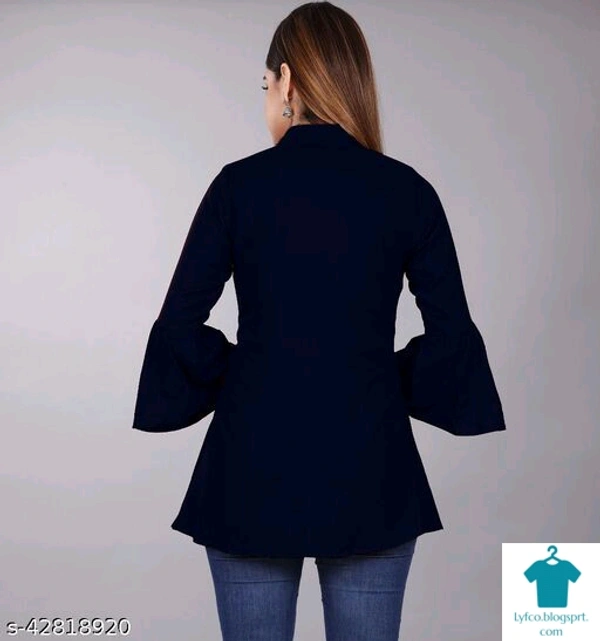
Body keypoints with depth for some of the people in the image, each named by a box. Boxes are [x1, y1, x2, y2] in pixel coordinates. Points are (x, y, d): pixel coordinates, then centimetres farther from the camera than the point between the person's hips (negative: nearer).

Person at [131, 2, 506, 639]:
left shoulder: (240, 184, -6)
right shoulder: (406, 190, -2)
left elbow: (179, 325, -7)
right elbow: (451, 333, -3)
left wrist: (232, 385, 9)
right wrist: (391, 392, 11)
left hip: (255, 469, -1)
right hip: (370, 473, 1)